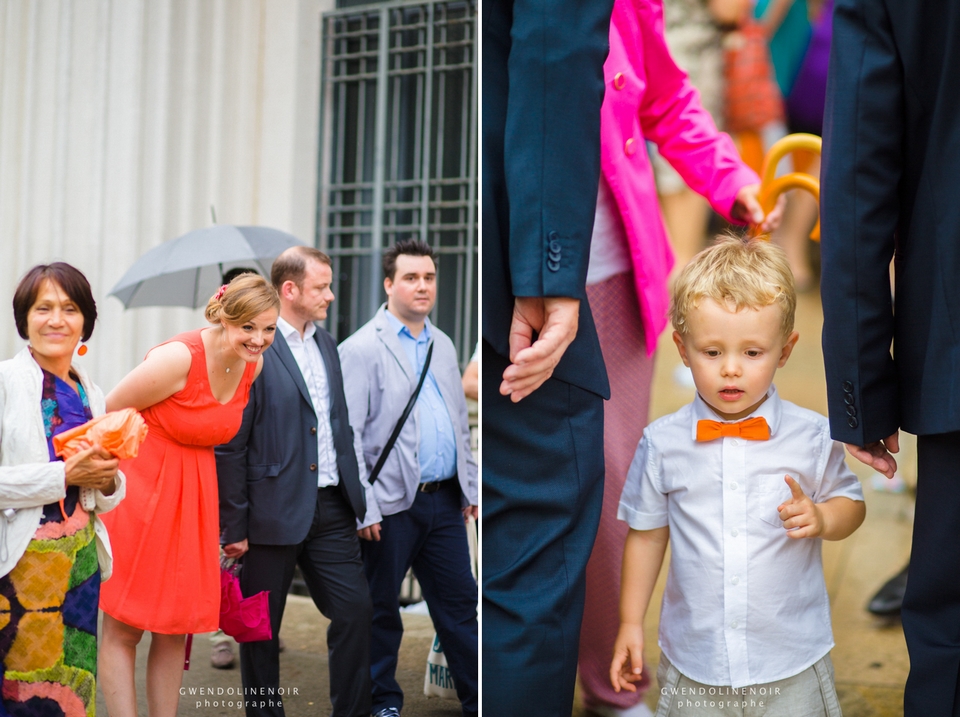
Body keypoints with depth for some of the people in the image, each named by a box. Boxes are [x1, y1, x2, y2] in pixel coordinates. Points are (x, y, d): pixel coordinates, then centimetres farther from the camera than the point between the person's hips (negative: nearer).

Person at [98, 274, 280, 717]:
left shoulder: (254, 366, 0)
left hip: (193, 497, 7)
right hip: (140, 487, -6)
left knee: (175, 629, 11)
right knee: (123, 627, -1)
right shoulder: (179, 358, -21)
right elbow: (109, 414, -11)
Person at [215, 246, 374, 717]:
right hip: (275, 513, -6)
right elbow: (229, 445, -12)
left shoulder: (327, 345, 12)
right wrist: (234, 526, -12)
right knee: (261, 626, 7)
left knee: (356, 609, 3)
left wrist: (356, 497, 12)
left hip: (330, 509, 6)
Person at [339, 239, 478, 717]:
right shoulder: (362, 348, -7)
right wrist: (364, 508, -15)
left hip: (444, 500, 6)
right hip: (393, 504, -6)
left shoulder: (443, 346, 14)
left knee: (459, 603, 10)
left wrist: (470, 485, 15)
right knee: (381, 609, 8)